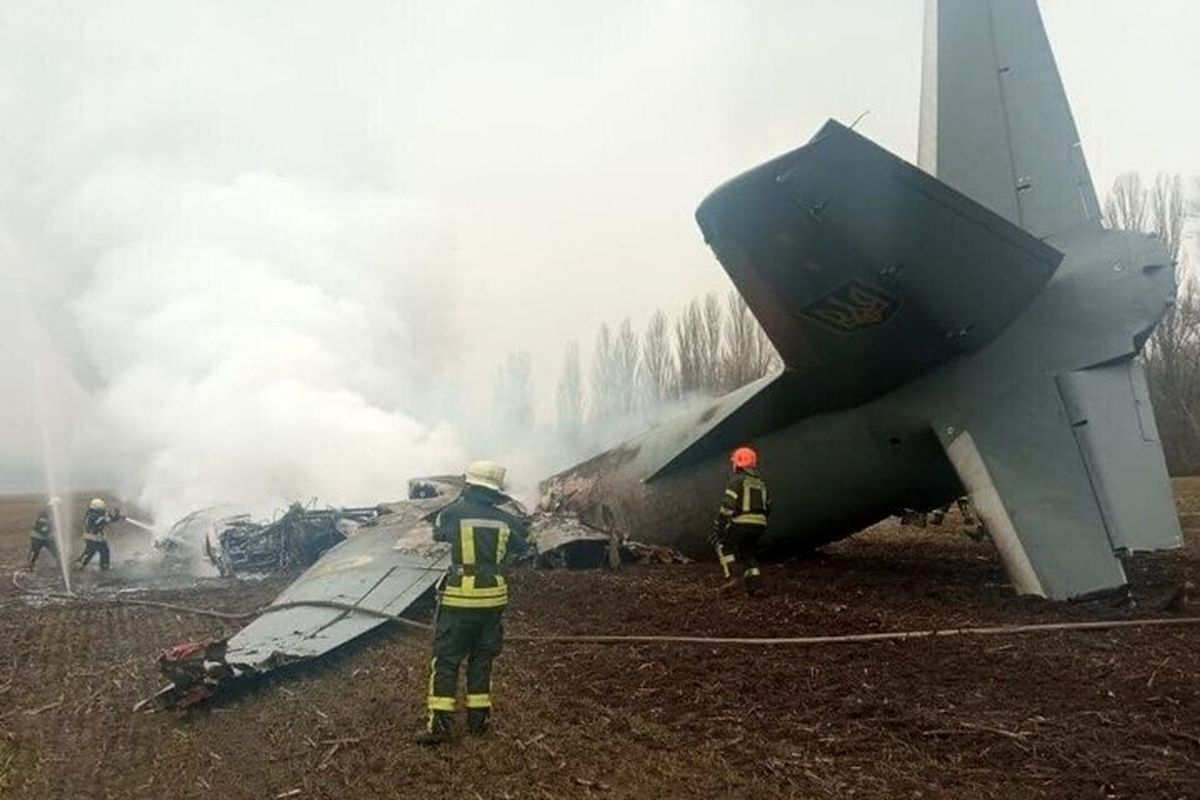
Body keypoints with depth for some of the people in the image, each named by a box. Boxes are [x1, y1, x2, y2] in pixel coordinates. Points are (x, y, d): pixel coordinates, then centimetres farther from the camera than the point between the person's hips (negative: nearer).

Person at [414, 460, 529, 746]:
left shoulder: (454, 512, -9)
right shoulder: (505, 519, 0)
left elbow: (438, 533, 13)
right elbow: (519, 546, 18)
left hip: (460, 596, -3)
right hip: (492, 597, 4)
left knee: (446, 659, 3)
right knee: (481, 658, 16)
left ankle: (439, 724, -1)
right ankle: (478, 718, 19)